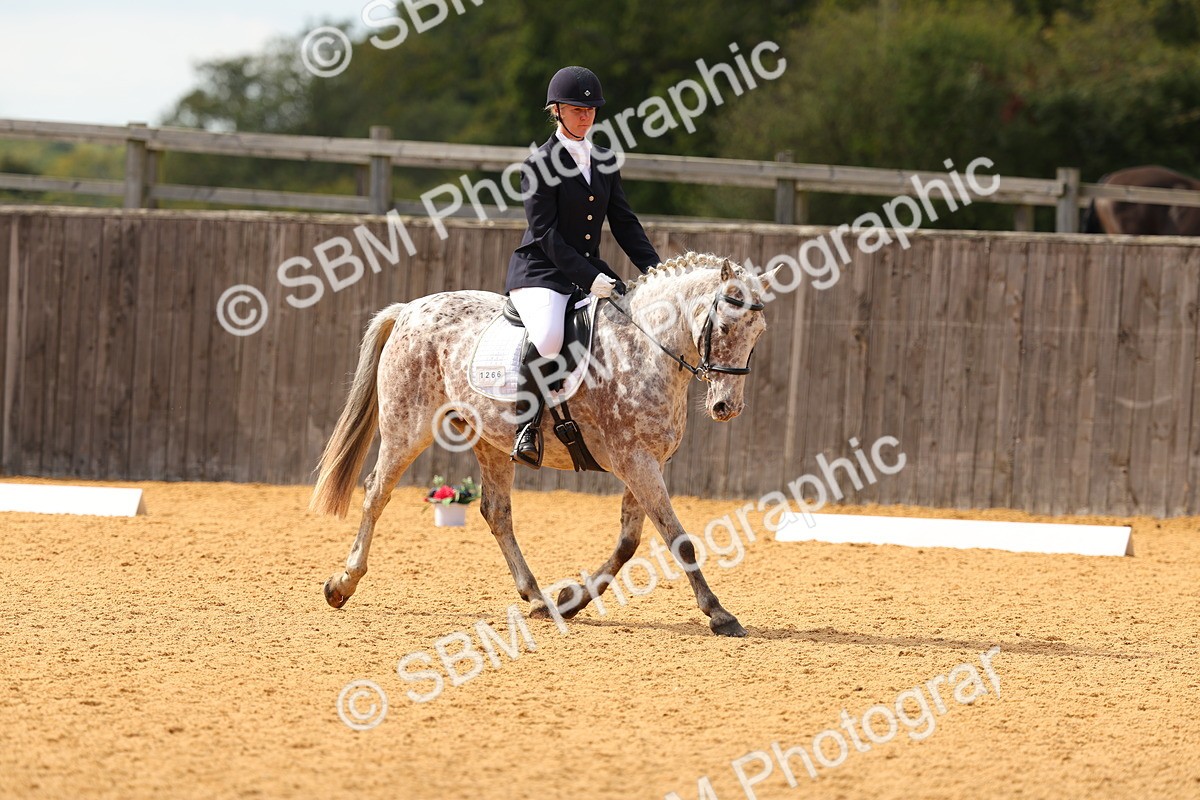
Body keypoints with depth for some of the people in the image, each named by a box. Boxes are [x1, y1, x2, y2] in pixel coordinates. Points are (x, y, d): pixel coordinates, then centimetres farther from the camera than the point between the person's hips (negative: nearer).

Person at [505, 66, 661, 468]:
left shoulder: (605, 160, 13)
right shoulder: (540, 163, -7)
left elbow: (624, 223, 13)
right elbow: (544, 232, -13)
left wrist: (656, 270, -1)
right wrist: (589, 279, -21)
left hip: (592, 272, 7)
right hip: (540, 272, -7)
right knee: (549, 338, -36)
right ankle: (527, 425, -21)